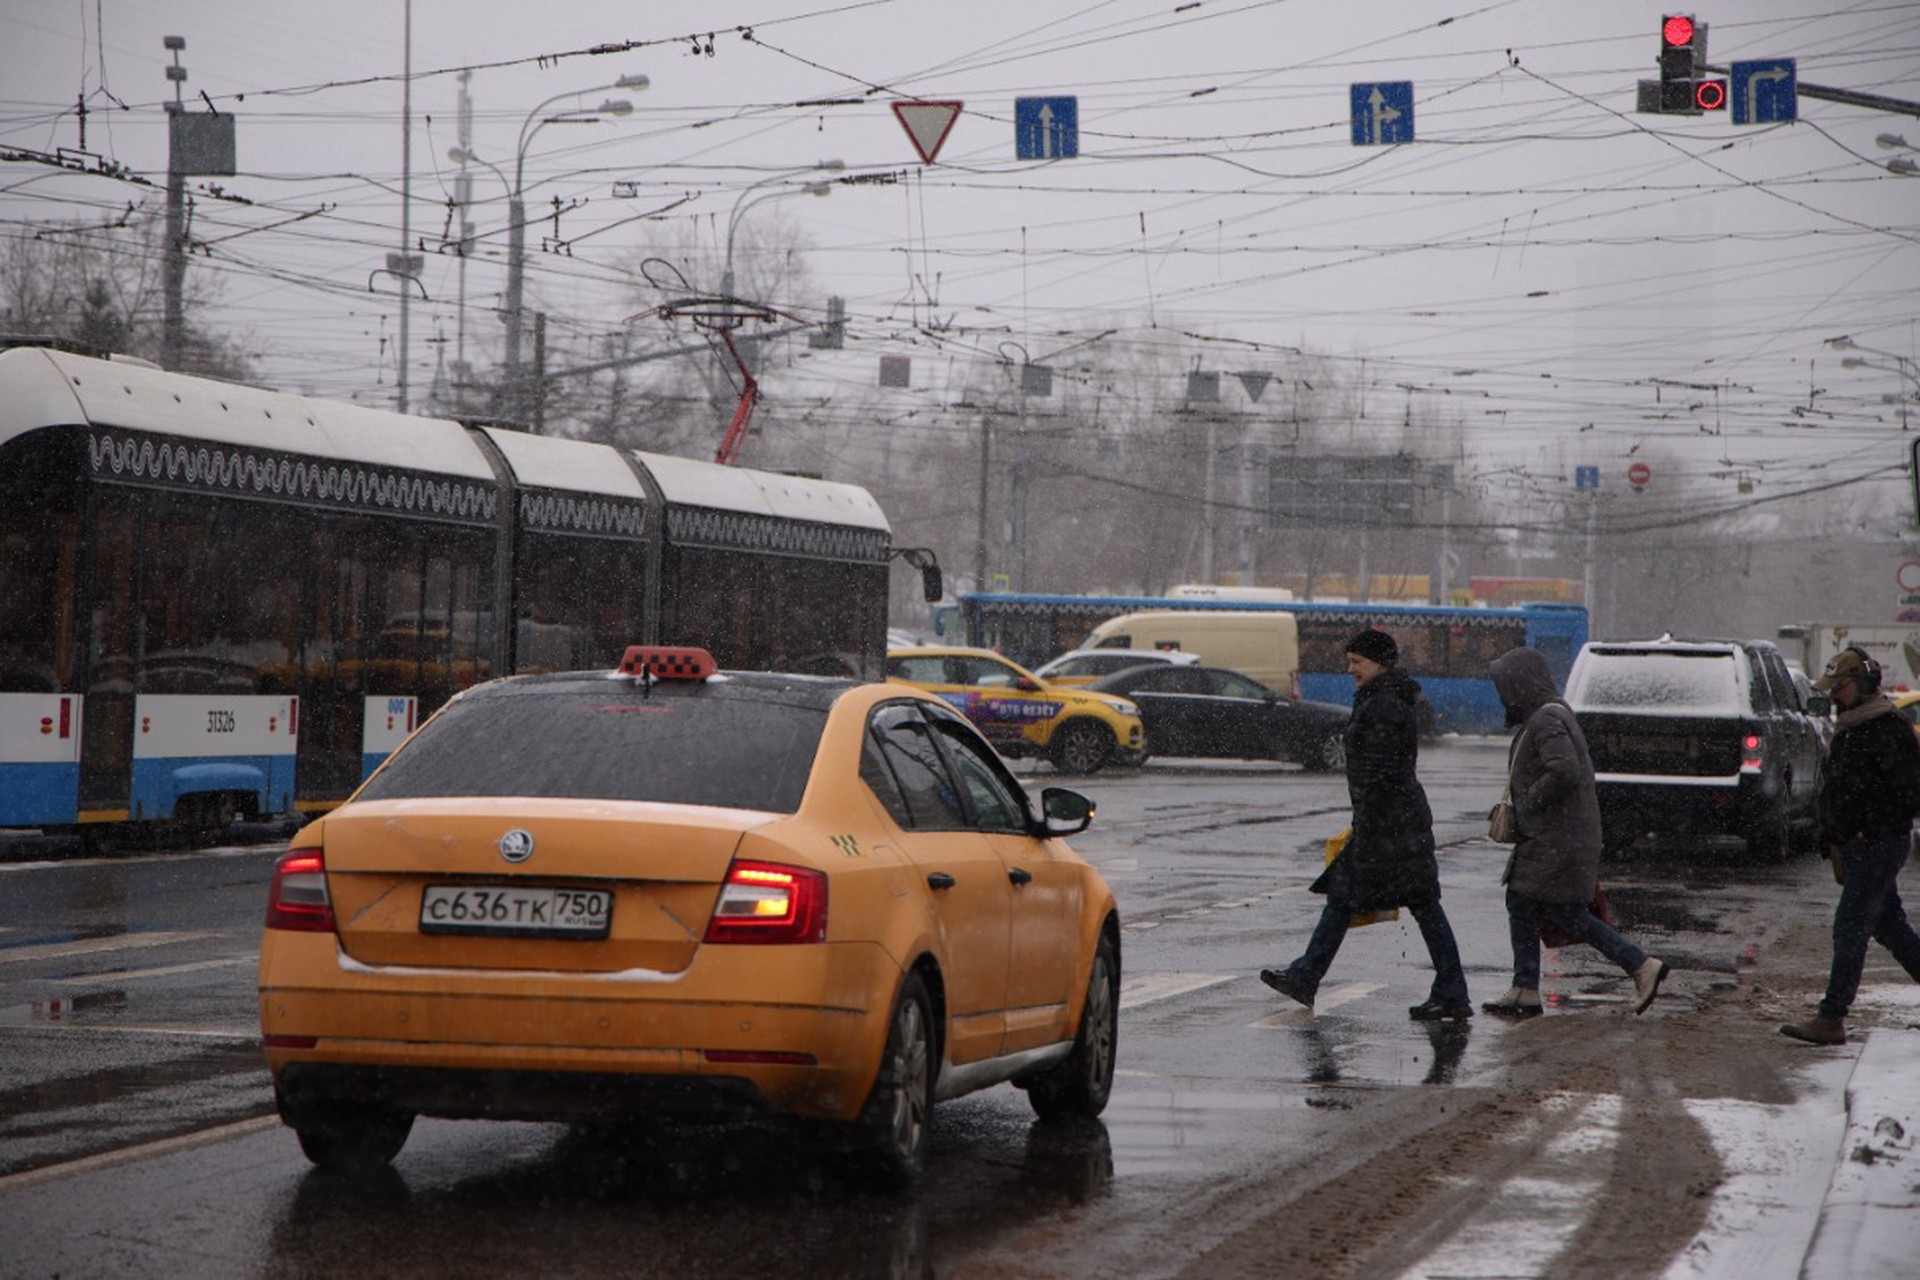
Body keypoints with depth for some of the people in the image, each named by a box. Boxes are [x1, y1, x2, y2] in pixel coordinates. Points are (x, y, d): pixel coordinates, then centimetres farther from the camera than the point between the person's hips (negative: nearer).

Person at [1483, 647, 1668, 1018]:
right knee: (1519, 904, 10)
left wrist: (1529, 803, -18)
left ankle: (1642, 966, -4)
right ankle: (1525, 992, 10)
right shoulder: (1549, 715, 15)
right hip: (1543, 837, 11)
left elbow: (1565, 772, -31)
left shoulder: (1547, 720, -17)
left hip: (1560, 839, -11)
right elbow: (1582, 769, 24)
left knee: (1565, 913, -7)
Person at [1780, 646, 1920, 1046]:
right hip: (1857, 847, 10)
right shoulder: (1849, 729, 17)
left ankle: (1831, 1019, -9)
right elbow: (1833, 790, 22)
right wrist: (1832, 842, 15)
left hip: (1880, 846, -10)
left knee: (1850, 928, -10)